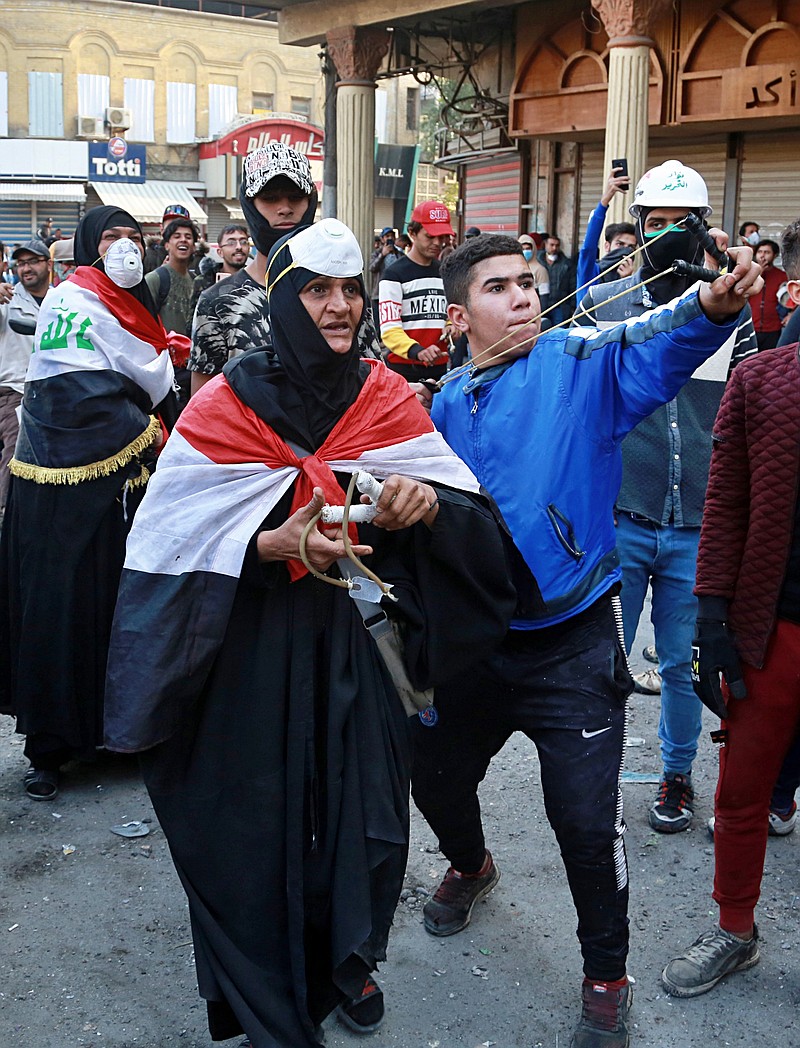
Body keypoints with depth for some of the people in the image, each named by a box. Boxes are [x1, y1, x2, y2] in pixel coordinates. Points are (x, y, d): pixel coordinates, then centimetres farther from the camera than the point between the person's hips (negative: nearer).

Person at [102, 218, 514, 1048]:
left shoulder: (384, 397, 2)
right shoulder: (226, 403, -7)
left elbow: (467, 506, -5)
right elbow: (177, 539, -13)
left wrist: (426, 503, -27)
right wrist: (270, 544, -29)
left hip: (355, 643, 3)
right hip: (251, 649, -2)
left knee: (362, 809, 6)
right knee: (258, 820, 5)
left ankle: (346, 963, 37)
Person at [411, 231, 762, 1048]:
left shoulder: (578, 366, -10)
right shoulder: (446, 407, 5)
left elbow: (652, 349, -31)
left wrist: (713, 304, -50)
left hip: (570, 644, -5)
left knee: (585, 820, -4)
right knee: (436, 779, 20)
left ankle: (606, 978, 24)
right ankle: (470, 866, 56)